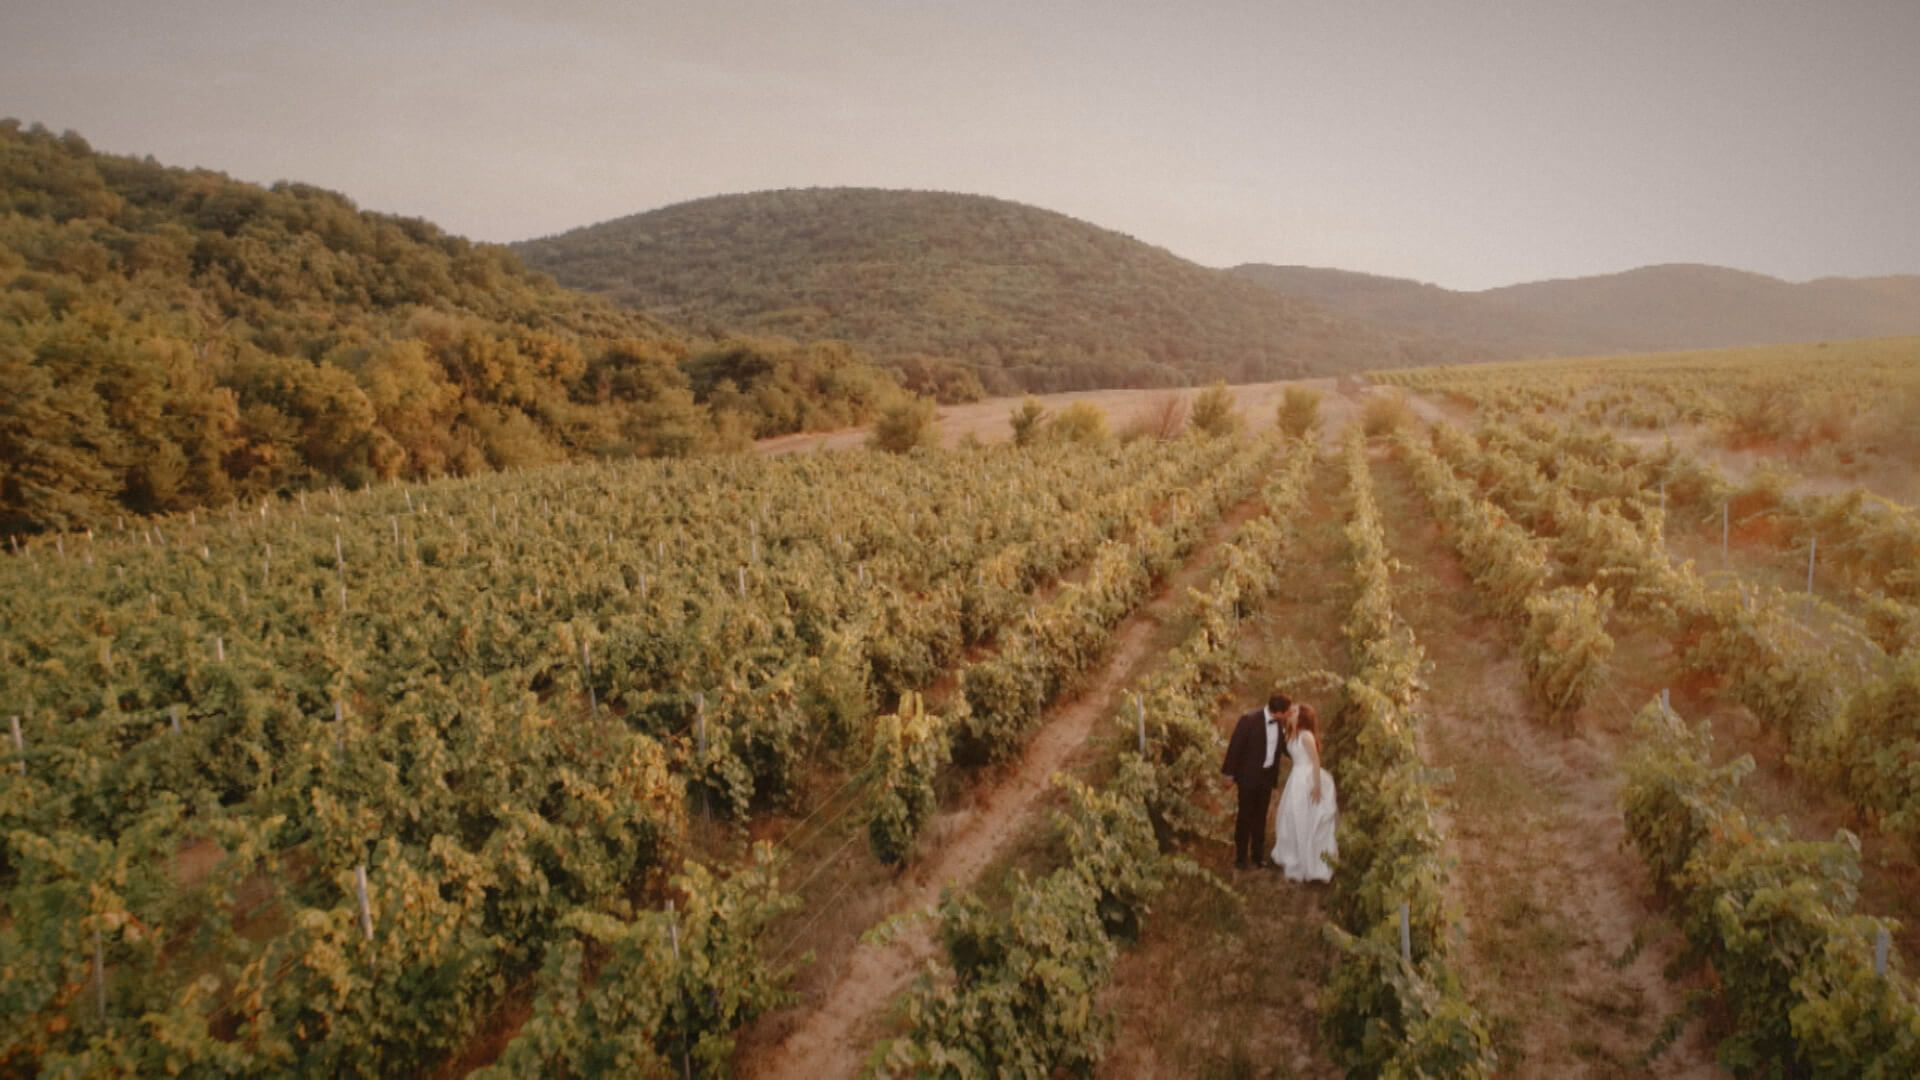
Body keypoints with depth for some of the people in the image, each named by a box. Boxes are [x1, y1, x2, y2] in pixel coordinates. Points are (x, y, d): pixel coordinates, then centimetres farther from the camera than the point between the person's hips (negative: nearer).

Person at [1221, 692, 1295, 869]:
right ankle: (1241, 856, 19)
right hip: (1249, 776, -5)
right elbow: (1235, 746, -15)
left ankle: (1258, 854, 27)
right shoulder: (1249, 720, -22)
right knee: (1245, 816, 6)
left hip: (1267, 775, 5)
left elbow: (1282, 745, 11)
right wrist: (1229, 773, -9)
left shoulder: (1279, 723, -4)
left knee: (1260, 816, 15)